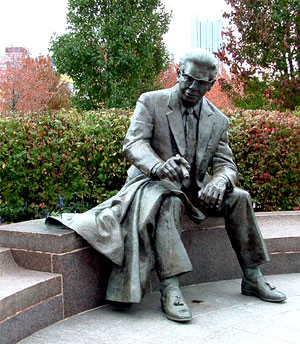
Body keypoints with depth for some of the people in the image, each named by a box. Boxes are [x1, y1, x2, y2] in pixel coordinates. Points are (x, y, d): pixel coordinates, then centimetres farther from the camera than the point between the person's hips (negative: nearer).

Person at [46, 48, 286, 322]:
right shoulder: (151, 102, -5)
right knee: (168, 201, -37)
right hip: (154, 184, -4)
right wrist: (157, 166, -43)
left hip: (194, 189, 5)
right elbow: (133, 143, -19)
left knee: (238, 197, -16)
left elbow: (226, 164, 1)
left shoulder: (218, 120, 6)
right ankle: (170, 289, -41)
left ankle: (253, 278, -4)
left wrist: (218, 182, -26)